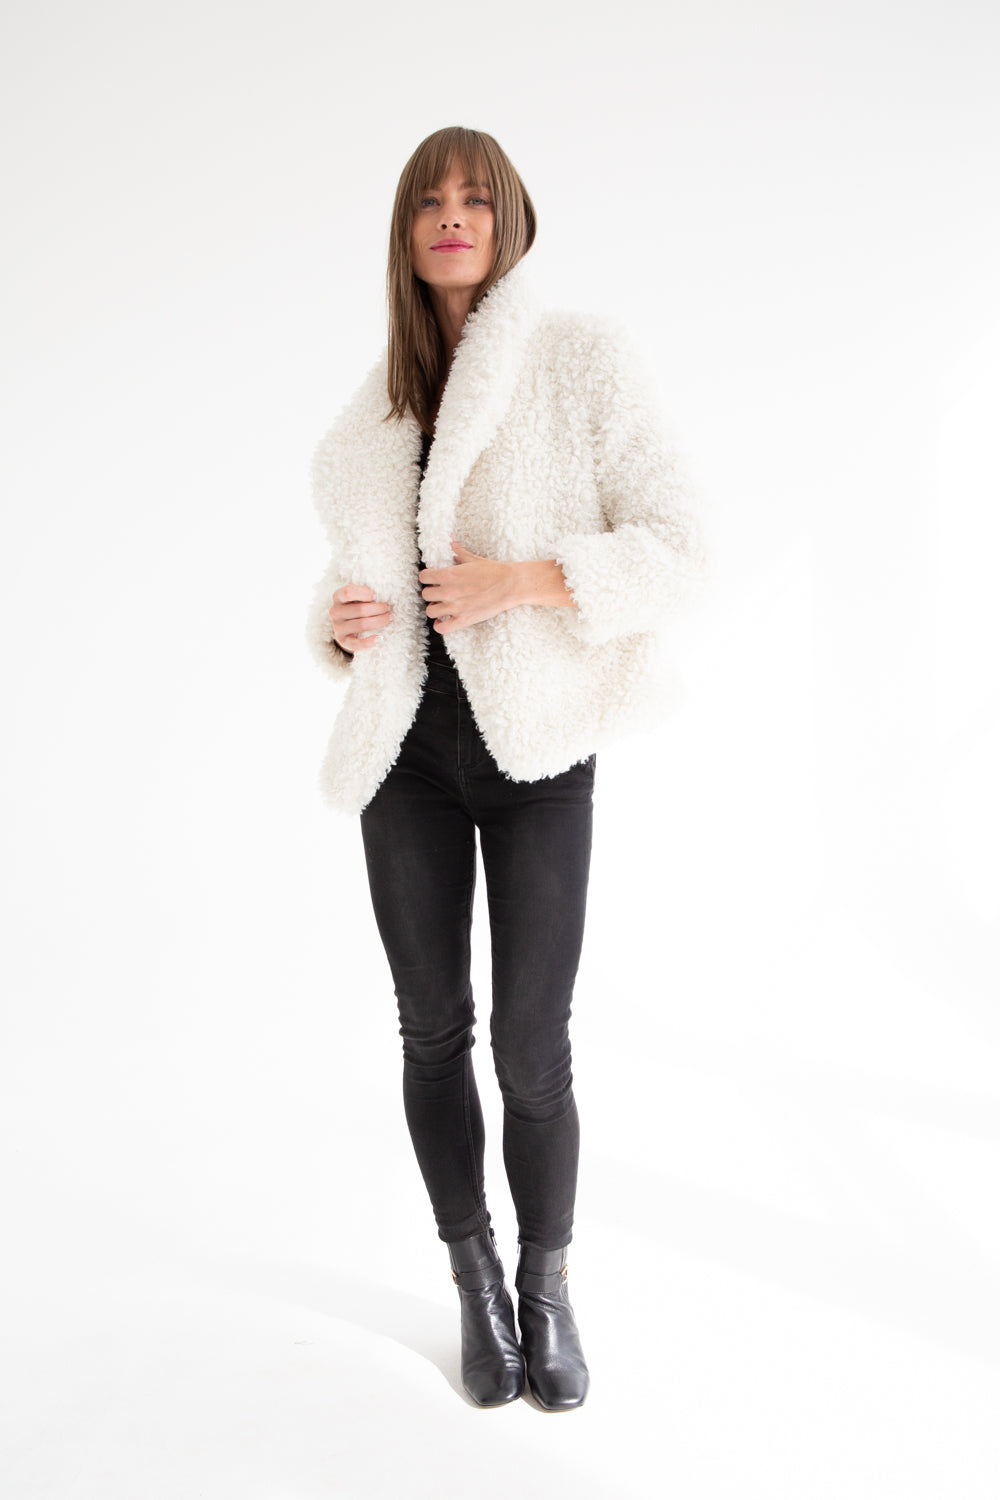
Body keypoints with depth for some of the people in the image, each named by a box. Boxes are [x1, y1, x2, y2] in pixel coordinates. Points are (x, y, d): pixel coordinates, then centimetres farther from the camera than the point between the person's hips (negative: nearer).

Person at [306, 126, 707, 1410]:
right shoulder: (379, 404, 11)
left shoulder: (581, 359, -2)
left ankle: (548, 1285, 24)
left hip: (537, 743, -4)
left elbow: (674, 545, -7)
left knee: (531, 1043, -1)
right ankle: (477, 1287, 28)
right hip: (409, 742, 4)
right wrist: (338, 620, -3)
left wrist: (525, 580, -19)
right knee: (434, 1029, 9)